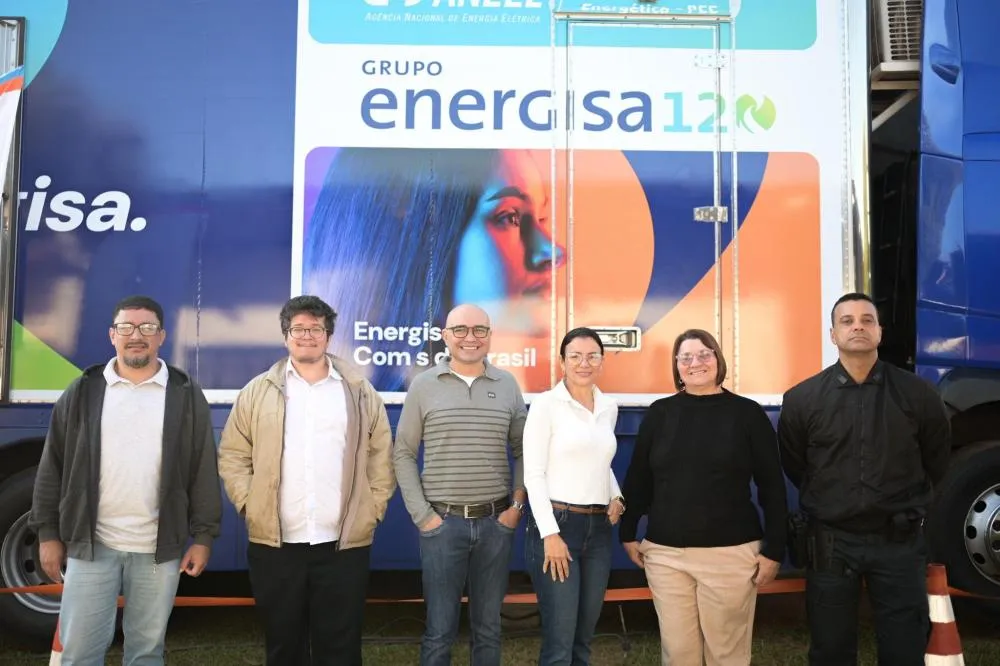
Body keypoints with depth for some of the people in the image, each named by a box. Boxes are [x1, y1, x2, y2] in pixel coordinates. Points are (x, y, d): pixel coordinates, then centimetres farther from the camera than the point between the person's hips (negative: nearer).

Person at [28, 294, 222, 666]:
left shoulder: (186, 394, 1)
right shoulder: (83, 392, 4)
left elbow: (204, 471, 1)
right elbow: (52, 467, 7)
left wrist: (203, 536, -2)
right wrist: (48, 533, 3)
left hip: (159, 548, 0)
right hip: (92, 545, 1)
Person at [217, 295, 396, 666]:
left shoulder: (360, 392, 7)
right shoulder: (258, 392, 7)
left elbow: (382, 457, 9)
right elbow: (233, 456, 7)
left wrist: (374, 508, 1)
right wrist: (249, 504, -2)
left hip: (344, 544, 0)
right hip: (275, 544, 1)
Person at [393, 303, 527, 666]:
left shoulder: (508, 385, 4)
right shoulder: (424, 385, -1)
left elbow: (523, 451, 10)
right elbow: (403, 453, 1)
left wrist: (517, 503, 0)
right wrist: (421, 514, -5)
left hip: (496, 523, 2)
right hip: (442, 522, -2)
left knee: (489, 627, 13)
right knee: (440, 629, 7)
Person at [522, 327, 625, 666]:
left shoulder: (609, 408, 11)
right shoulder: (546, 403, -7)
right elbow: (533, 474, -10)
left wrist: (616, 497, 7)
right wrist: (550, 533, -16)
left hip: (599, 529, 6)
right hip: (556, 523, -6)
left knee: (584, 638, 14)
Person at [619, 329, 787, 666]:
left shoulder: (748, 413, -2)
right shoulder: (659, 413, 3)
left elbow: (772, 487, -1)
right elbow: (638, 478, 10)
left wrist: (774, 550, -3)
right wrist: (628, 533, 8)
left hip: (731, 554, -2)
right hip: (665, 553, 2)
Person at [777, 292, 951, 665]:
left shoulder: (917, 394, -3)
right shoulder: (802, 399, -4)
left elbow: (937, 460, 11)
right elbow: (793, 466, 9)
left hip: (899, 542, 0)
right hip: (831, 542, 0)